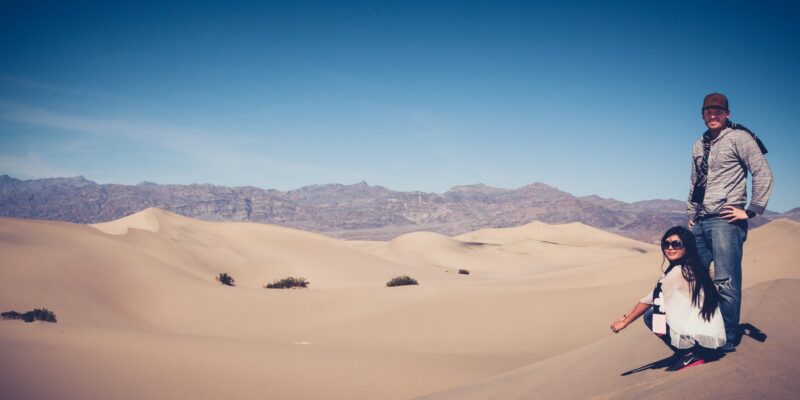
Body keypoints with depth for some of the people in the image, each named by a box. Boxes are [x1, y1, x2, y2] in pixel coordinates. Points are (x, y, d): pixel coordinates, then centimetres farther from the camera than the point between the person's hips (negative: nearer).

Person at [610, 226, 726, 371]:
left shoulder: (678, 271, -12)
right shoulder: (693, 269, 14)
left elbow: (649, 300, -2)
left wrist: (625, 322, 9)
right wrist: (625, 317, 16)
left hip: (700, 339, -8)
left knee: (650, 315, 4)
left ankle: (689, 354, 1)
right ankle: (692, 352, 13)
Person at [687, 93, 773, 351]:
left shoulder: (739, 138, -2)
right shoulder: (699, 146, 19)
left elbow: (763, 174, -7)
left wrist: (751, 211, -10)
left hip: (725, 220, -7)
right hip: (700, 222, 7)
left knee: (726, 281, -8)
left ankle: (728, 339, -1)